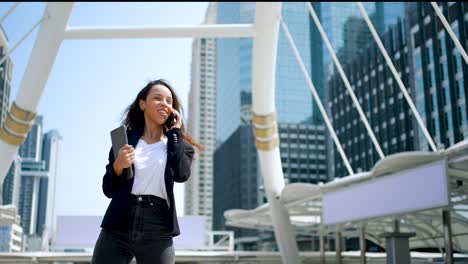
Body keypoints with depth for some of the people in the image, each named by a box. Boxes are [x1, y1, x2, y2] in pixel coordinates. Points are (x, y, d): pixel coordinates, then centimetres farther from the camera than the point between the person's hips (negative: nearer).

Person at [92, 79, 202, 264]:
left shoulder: (178, 145, 10)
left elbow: (181, 175, -12)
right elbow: (108, 190, 7)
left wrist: (175, 133, -1)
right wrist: (118, 166, -13)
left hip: (158, 235, 0)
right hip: (117, 229, 0)